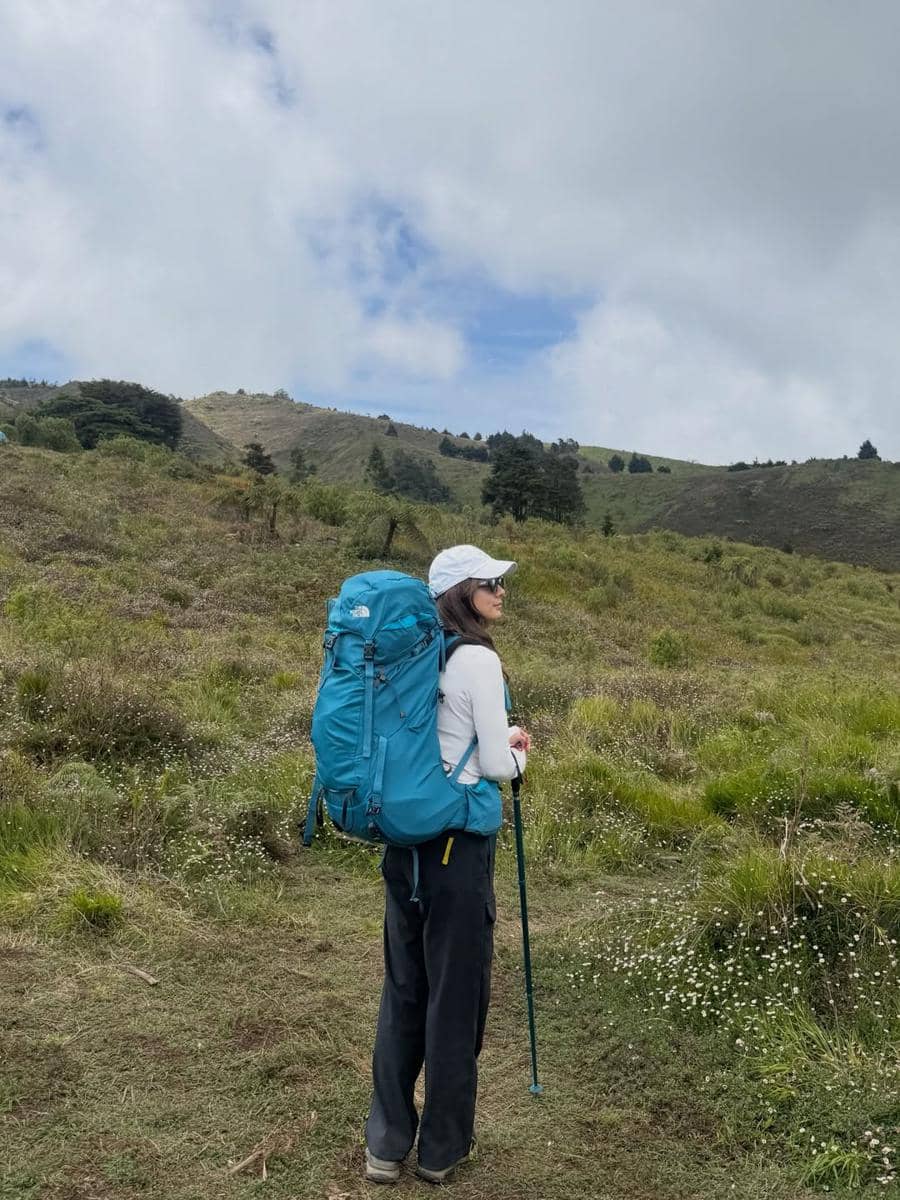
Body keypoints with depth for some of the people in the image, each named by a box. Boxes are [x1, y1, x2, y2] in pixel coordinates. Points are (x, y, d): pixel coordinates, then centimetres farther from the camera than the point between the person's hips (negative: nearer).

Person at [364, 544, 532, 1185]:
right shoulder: (480, 660, -14)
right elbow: (495, 766, -13)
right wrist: (518, 755, 8)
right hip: (457, 843, -7)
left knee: (403, 988, 16)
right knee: (455, 992, 8)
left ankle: (387, 1145, 27)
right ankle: (442, 1148, 25)